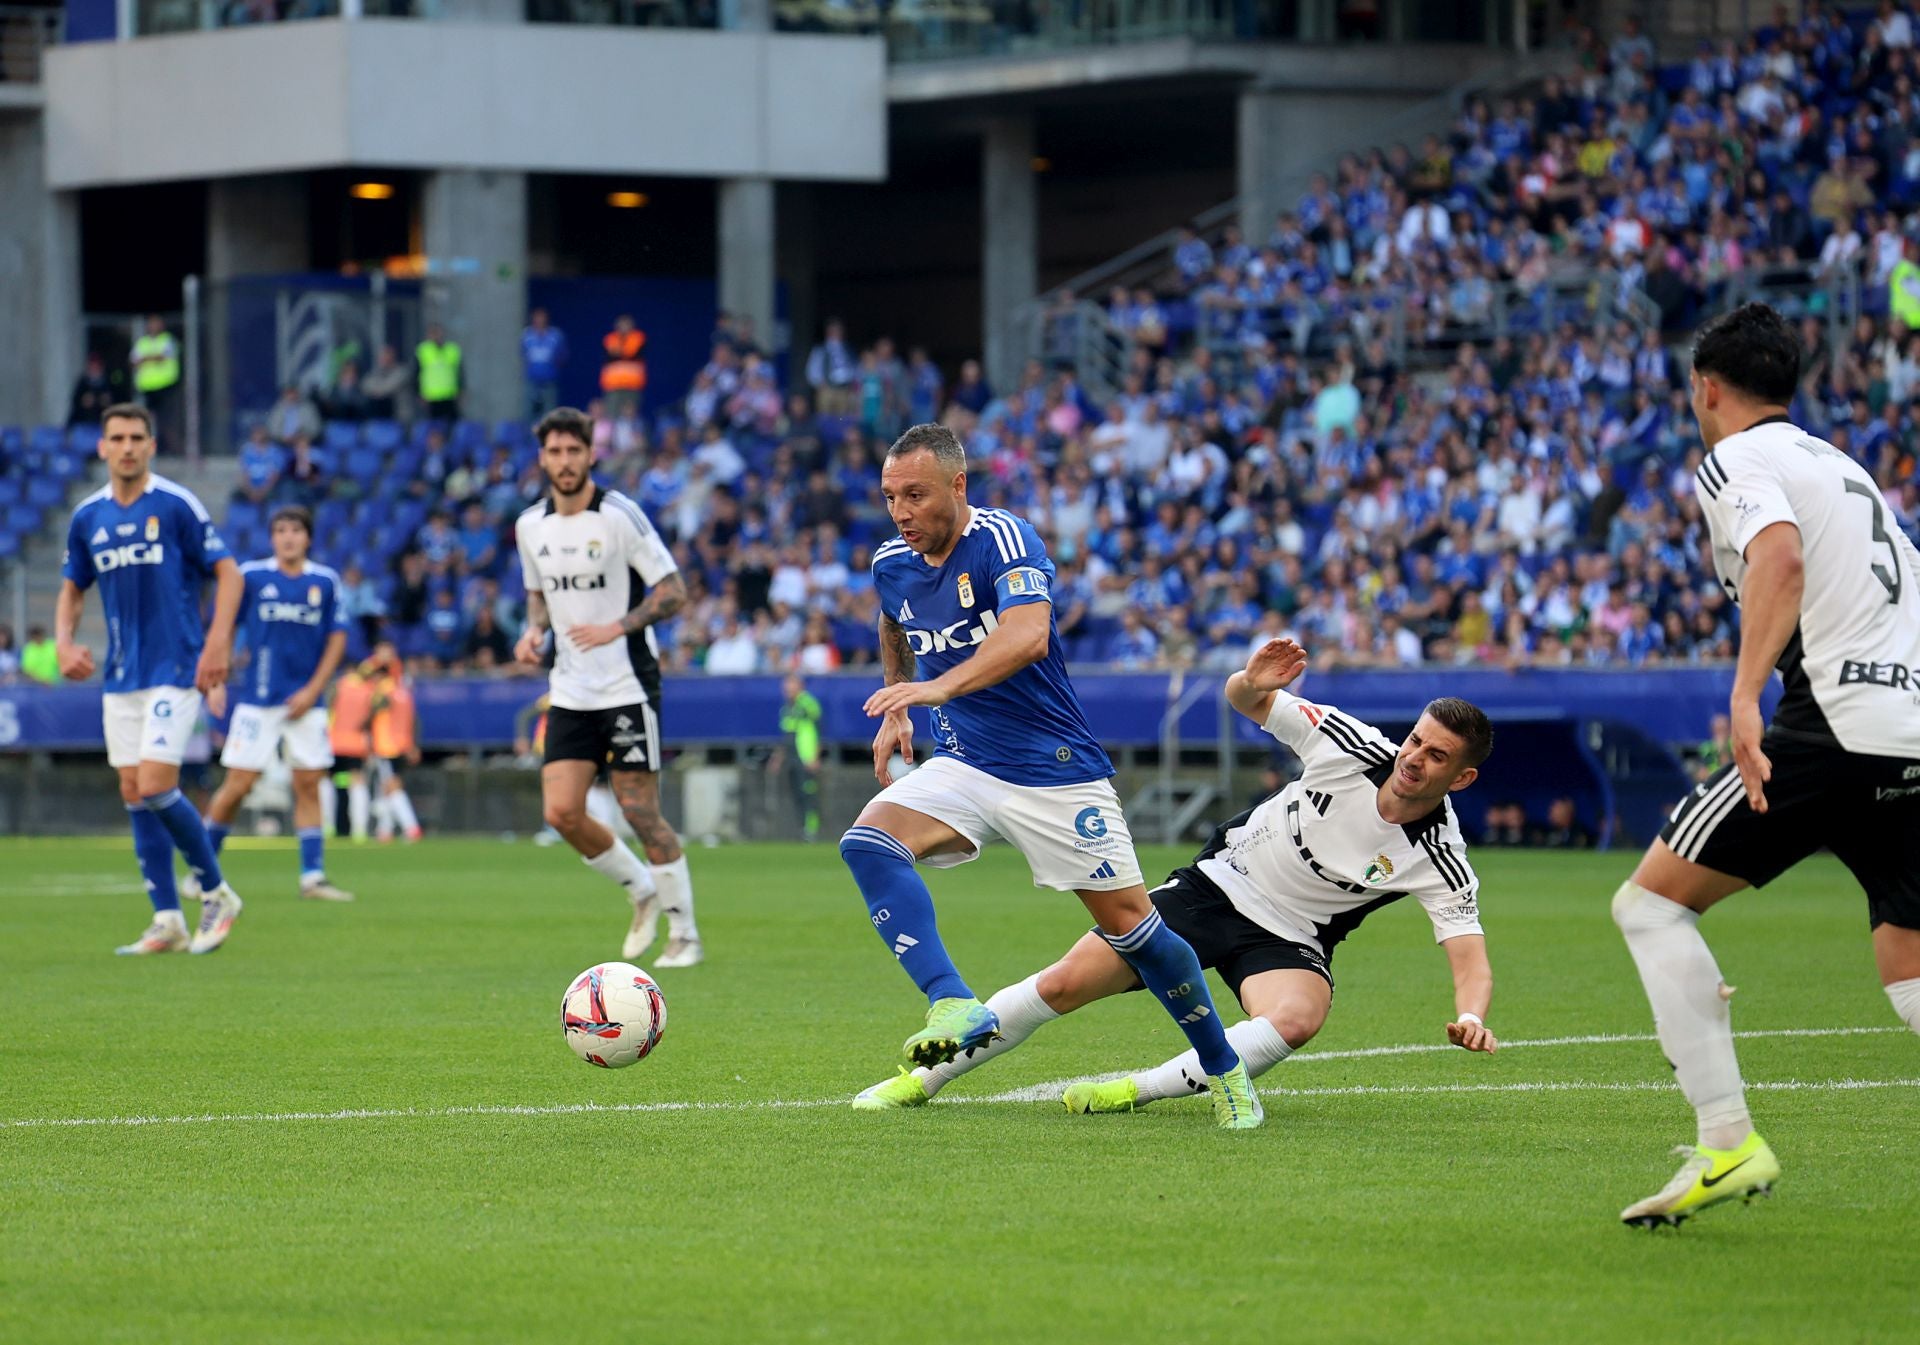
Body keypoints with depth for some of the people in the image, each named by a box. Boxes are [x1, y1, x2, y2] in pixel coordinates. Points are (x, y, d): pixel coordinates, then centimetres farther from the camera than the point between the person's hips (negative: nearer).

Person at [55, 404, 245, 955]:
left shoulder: (177, 505, -7)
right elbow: (72, 588, 19)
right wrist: (64, 641, 1)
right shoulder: (88, 517, 8)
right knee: (134, 795, 3)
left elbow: (227, 572, -6)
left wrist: (218, 643, -16)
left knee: (156, 787, -14)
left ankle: (216, 892, 4)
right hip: (121, 675, 6)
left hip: (175, 668, -6)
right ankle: (167, 922, 8)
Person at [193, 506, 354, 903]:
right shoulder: (251, 576, -1)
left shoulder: (325, 582, 4)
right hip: (257, 701, -2)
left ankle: (313, 876, 4)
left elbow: (337, 640, 6)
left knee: (309, 786, 0)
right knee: (238, 785, -5)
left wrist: (313, 690, -3)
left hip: (305, 702, 2)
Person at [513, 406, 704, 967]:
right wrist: (534, 631, 1)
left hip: (628, 685, -6)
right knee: (561, 812, -4)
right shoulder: (532, 526, 6)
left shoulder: (620, 515, -12)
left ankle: (685, 936, 6)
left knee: (640, 811, -6)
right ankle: (642, 892, 21)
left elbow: (673, 592, -11)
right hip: (570, 693, 6)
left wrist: (616, 628, -22)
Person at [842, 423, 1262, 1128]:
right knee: (867, 841, -24)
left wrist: (941, 686, -50)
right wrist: (895, 712, 18)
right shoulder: (891, 565, 3)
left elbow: (1027, 636, -36)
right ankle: (955, 1008, -33)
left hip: (1057, 771, -5)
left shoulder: (1005, 539, -17)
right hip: (963, 766, 5)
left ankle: (1226, 1071, 17)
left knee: (1131, 926, -2)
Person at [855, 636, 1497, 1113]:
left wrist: (1471, 1016, -48)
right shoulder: (1351, 747, -15)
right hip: (1217, 883, 2)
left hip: (1288, 942, -1)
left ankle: (1138, 1091, -25)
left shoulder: (1442, 863, -20)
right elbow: (1243, 699, -7)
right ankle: (922, 1079, 13)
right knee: (1064, 982, -5)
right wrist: (1253, 682, -33)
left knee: (1295, 1020, -37)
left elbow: (1470, 956, -25)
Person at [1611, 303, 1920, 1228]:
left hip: (1836, 719, -8)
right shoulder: (1842, 466, 27)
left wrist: (1745, 692, -28)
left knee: (1651, 901, 0)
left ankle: (1728, 1142, -12)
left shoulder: (1736, 461, 2)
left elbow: (1780, 556, -18)